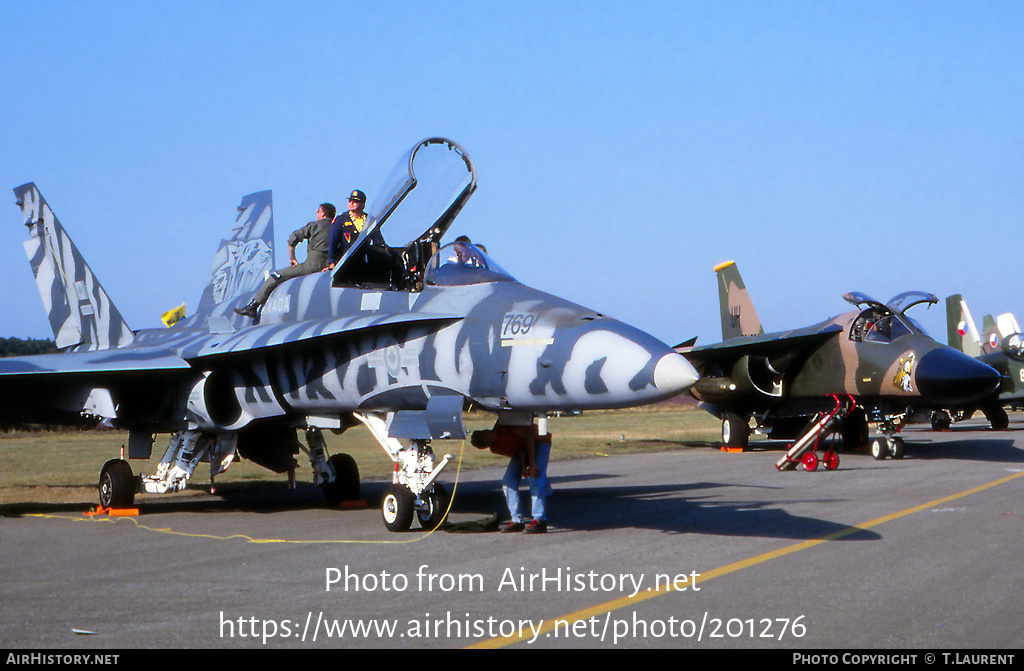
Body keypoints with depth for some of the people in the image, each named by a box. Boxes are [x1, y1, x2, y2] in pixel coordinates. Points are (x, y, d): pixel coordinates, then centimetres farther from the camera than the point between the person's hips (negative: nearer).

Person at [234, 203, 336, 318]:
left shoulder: (314, 225, 3)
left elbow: (292, 239, -3)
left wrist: (292, 259, 6)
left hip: (312, 265, -7)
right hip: (328, 266, 7)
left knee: (276, 276, 0)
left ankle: (253, 306, -3)